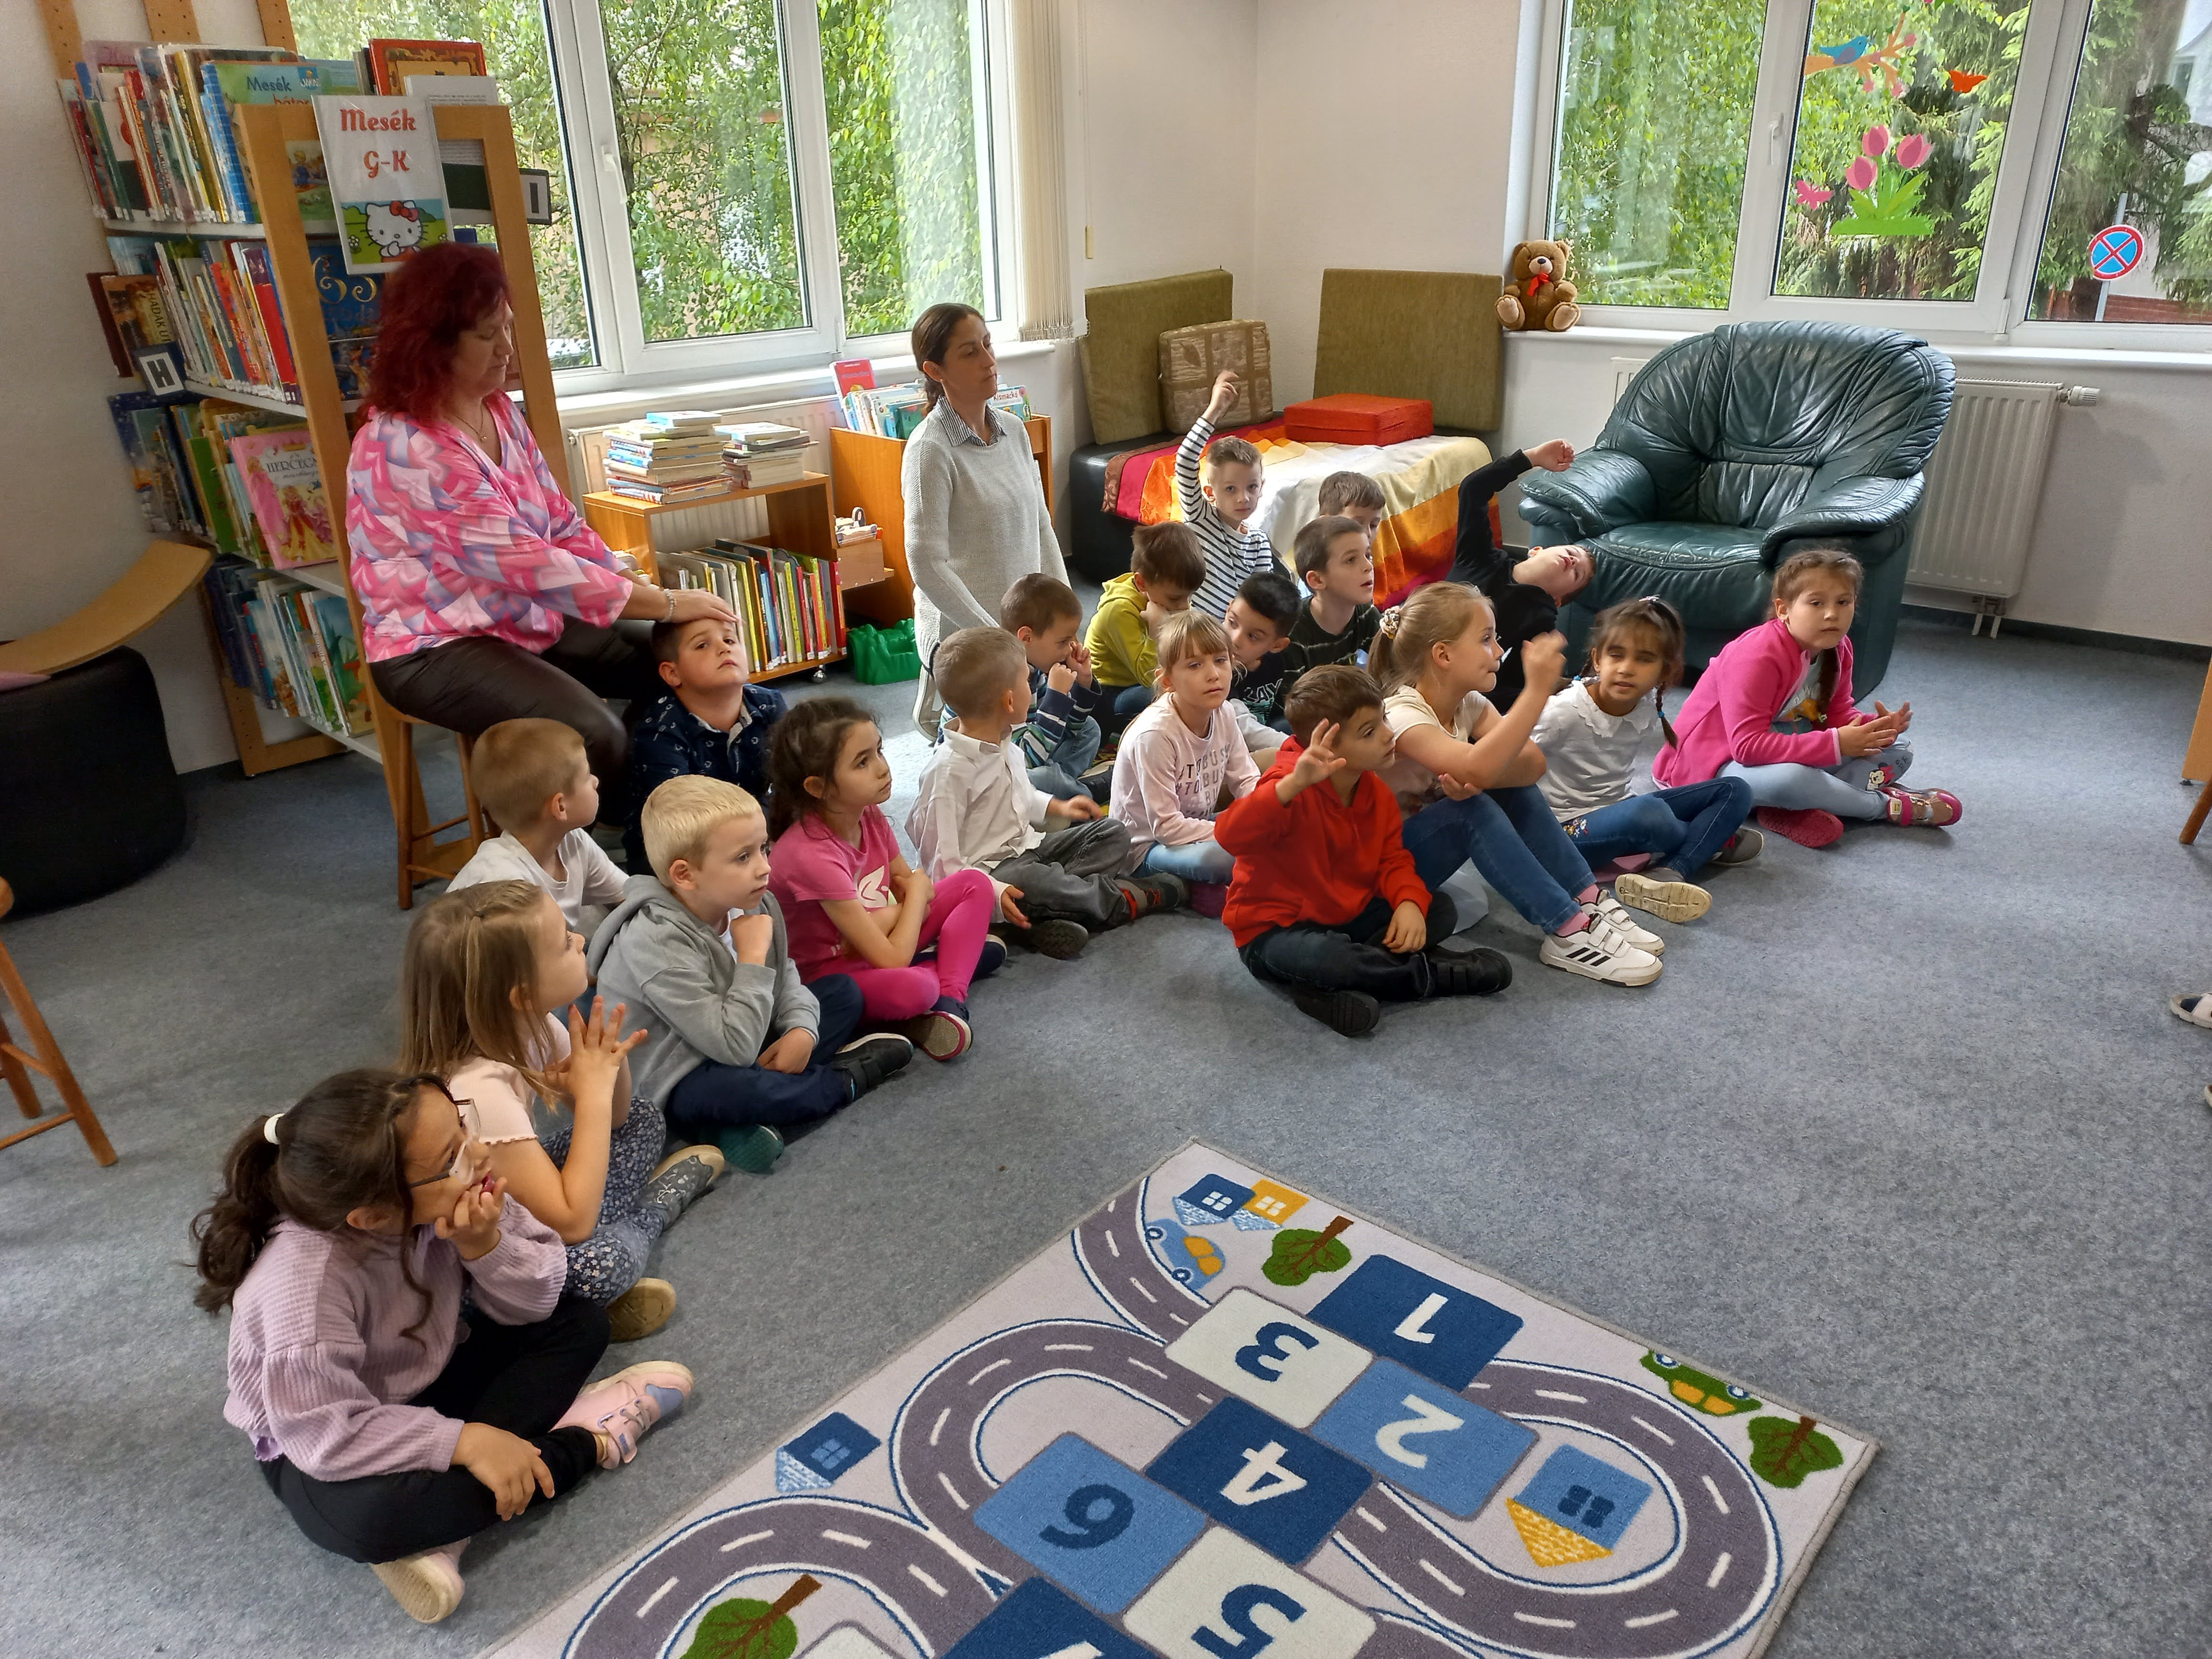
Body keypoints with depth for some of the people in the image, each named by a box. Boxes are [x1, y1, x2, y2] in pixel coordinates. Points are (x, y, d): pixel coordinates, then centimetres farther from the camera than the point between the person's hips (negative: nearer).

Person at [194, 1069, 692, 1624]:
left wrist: (484, 1246, -31)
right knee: (362, 1517, -37)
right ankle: (584, 1443, -16)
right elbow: (325, 1436, -33)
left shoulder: (449, 1198, -21)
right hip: (323, 1453, -6)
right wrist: (465, 1441, -33)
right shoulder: (308, 1279, -36)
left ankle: (441, 1530, -19)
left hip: (425, 1382, 7)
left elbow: (533, 1306, -12)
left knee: (580, 1322, -4)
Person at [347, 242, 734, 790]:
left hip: (526, 619, 9)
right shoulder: (406, 448, -23)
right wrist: (663, 604, -26)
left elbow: (562, 527, 5)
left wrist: (640, 590, -11)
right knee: (594, 739, -29)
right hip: (436, 647, -9)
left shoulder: (498, 411, 3)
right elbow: (523, 561, -29)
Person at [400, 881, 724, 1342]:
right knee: (601, 1262, -33)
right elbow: (571, 1222, -35)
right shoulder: (478, 1089, -38)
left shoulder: (530, 1025, -14)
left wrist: (611, 1065, -21)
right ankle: (650, 1211, -2)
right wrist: (594, 1087, -31)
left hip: (516, 1195, 8)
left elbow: (610, 1117, 3)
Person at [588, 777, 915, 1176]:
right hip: (677, 1083, -8)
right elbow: (736, 1048, -32)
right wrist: (753, 957, -30)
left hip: (737, 1045, 9)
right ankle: (846, 1079, -10)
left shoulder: (755, 904, -7)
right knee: (731, 1091, -41)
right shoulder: (657, 944, -30)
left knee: (842, 991, 7)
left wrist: (802, 1029, -11)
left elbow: (785, 978, 9)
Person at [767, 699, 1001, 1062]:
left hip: (873, 946, 9)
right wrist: (917, 889, -13)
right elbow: (892, 958, -31)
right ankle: (952, 953, -6)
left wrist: (885, 919, -17)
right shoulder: (811, 854, -31)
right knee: (912, 987, -39)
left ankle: (950, 998, -15)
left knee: (974, 884, 0)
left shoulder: (868, 814, -9)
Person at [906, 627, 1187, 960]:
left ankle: (1053, 916, -24)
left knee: (1113, 832, 0)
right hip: (987, 867, -10)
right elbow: (941, 860, -24)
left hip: (1028, 846, 10)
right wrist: (993, 894, -34)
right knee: (1028, 882, -41)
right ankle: (1122, 898, -16)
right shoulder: (948, 771, -23)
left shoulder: (1003, 745, 7)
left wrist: (1056, 807, 18)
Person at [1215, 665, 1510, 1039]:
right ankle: (1438, 974, -15)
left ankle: (1331, 989, -19)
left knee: (1440, 910, 1)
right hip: (1276, 930, -8)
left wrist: (1409, 902, -16)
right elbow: (1230, 836, -40)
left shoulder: (1376, 792, 0)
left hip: (1346, 917, 8)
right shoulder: (1292, 789, -24)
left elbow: (1392, 857, 6)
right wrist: (1294, 784, -53)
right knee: (1323, 957, -40)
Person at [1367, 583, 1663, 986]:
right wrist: (1537, 688, -42)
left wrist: (1479, 778, -33)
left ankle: (1589, 903, -9)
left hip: (1437, 841, 8)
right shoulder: (1401, 714, -25)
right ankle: (1568, 933, -26)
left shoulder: (1469, 704, 0)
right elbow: (1476, 767, -42)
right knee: (1472, 810, -30)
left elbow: (1533, 763, -12)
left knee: (1515, 785, -11)